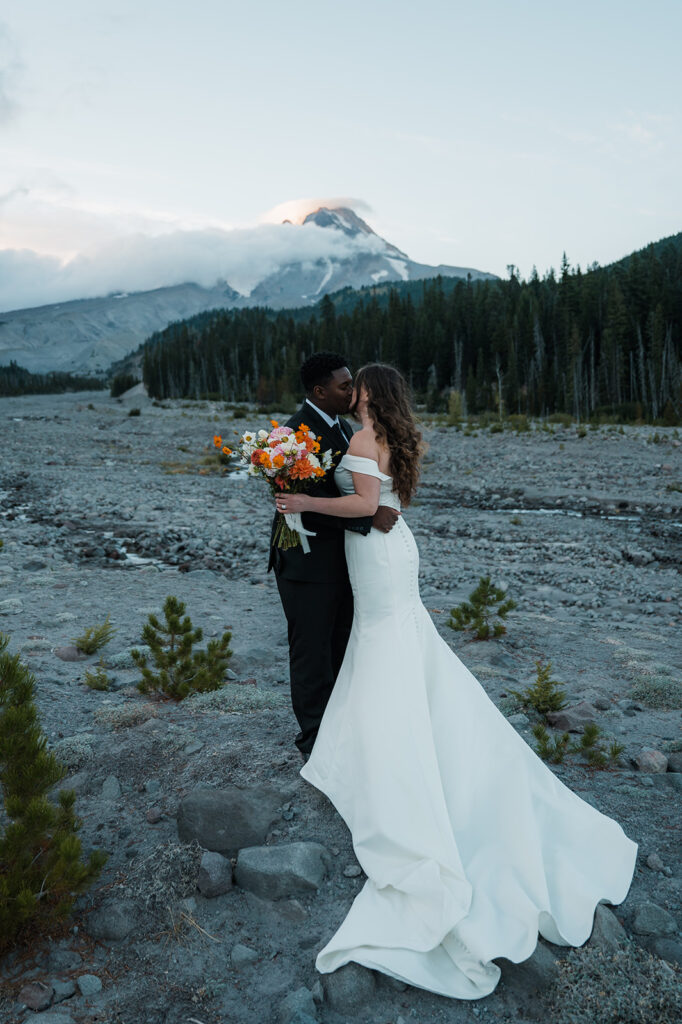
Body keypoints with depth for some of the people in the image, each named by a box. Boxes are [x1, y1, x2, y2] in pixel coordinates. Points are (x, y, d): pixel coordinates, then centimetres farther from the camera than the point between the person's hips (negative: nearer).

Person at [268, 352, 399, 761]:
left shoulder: (343, 426, 10)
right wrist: (369, 517, -31)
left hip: (341, 558, 9)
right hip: (308, 562, -9)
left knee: (342, 646, 20)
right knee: (312, 651, 7)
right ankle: (315, 738, 25)